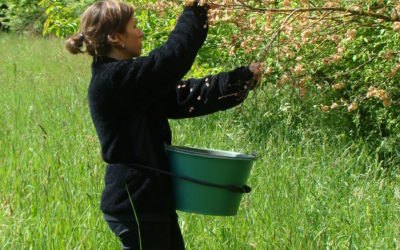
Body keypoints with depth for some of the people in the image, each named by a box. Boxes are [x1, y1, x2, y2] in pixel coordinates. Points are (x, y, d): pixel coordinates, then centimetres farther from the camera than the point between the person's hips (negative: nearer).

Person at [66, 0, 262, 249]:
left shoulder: (130, 80, 12)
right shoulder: (113, 79, -19)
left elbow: (183, 95, 10)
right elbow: (173, 57, -22)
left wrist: (242, 79, 6)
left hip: (151, 200, 10)